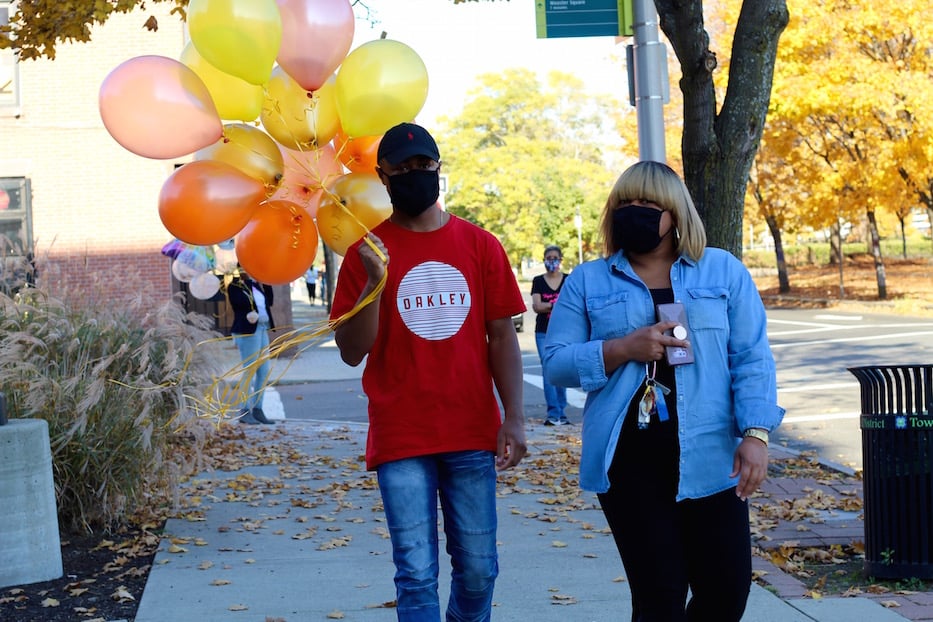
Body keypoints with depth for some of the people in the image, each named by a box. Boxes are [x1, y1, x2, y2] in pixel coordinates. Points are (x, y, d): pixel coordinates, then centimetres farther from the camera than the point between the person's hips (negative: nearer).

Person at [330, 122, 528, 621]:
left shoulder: (480, 245, 5)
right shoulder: (367, 251, 1)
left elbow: (502, 337, 5)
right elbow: (351, 352, -3)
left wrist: (514, 418, -3)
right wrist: (374, 283, -17)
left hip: (473, 433, 2)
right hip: (401, 439, -2)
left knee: (478, 569, 7)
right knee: (417, 573, -2)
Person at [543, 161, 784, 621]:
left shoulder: (723, 271, 7)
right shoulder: (587, 281, 8)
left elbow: (751, 359, 3)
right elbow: (555, 362, 3)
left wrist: (755, 434, -9)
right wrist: (623, 349, -13)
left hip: (708, 457, 1)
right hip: (628, 460, -1)